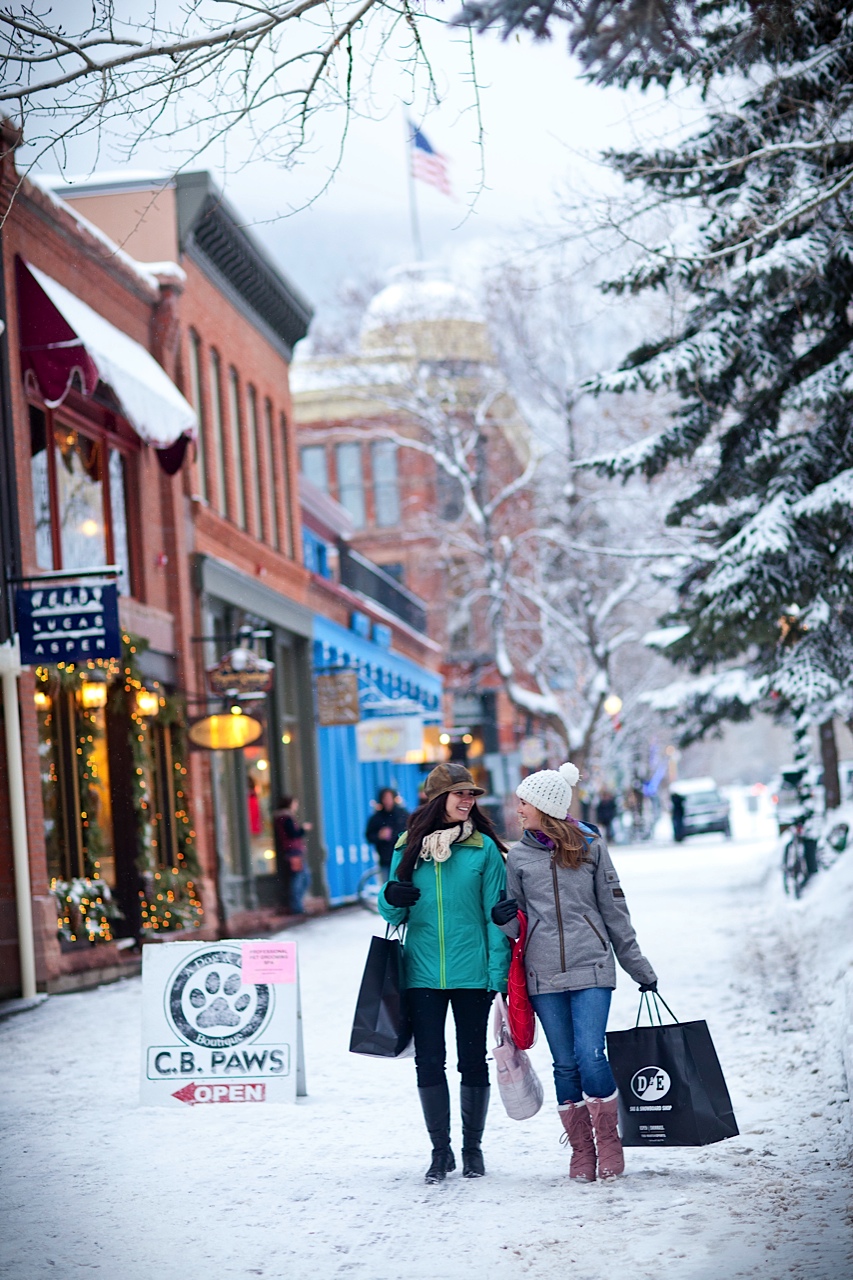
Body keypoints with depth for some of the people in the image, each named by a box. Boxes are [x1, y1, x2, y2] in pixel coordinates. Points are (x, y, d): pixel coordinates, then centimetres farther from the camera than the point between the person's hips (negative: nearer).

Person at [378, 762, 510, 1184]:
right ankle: (440, 1150, 15)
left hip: (471, 974, -2)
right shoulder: (408, 848, 4)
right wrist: (391, 899, -13)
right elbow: (395, 915, 11)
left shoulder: (484, 848, -2)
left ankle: (473, 1148, 20)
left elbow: (496, 913, -2)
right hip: (422, 974, 2)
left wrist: (499, 971, -7)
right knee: (428, 1062, 3)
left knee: (473, 1061, 7)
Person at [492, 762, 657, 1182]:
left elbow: (614, 910, 9)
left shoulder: (590, 847, 4)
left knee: (591, 1054, -13)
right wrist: (506, 919, -11)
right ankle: (581, 1151, 13)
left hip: (590, 968, -2)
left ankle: (609, 1142, 4)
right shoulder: (518, 856, 9)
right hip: (544, 974, 2)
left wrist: (638, 967, 11)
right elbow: (516, 921, 14)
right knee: (565, 1064, 3)